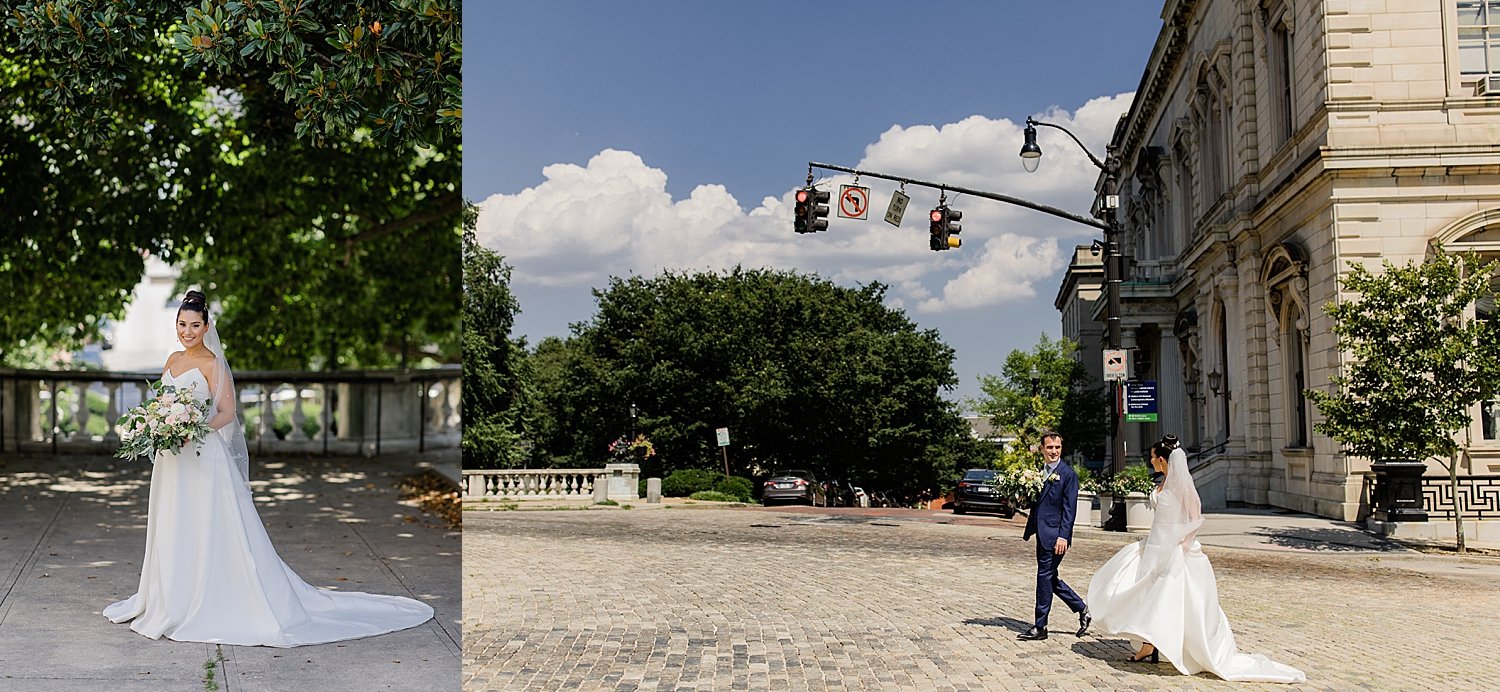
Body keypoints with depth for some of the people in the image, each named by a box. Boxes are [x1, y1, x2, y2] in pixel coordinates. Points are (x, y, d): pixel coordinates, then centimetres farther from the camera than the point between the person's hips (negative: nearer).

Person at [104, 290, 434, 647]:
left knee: (209, 533, -5)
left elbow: (227, 413, -12)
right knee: (173, 533, 13)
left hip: (204, 458, -7)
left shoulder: (211, 364, -9)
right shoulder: (173, 360, 12)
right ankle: (174, 604, 24)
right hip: (172, 461, 7)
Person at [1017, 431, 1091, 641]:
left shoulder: (1068, 474, -9)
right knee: (1050, 578, 13)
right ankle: (1082, 609, 28)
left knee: (1045, 577, -3)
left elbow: (1069, 508, -13)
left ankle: (1040, 627, 6)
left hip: (1055, 535, -8)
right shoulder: (1040, 472, 13)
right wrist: (1028, 530, 12)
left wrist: (1063, 536, -19)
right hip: (1043, 534, 8)